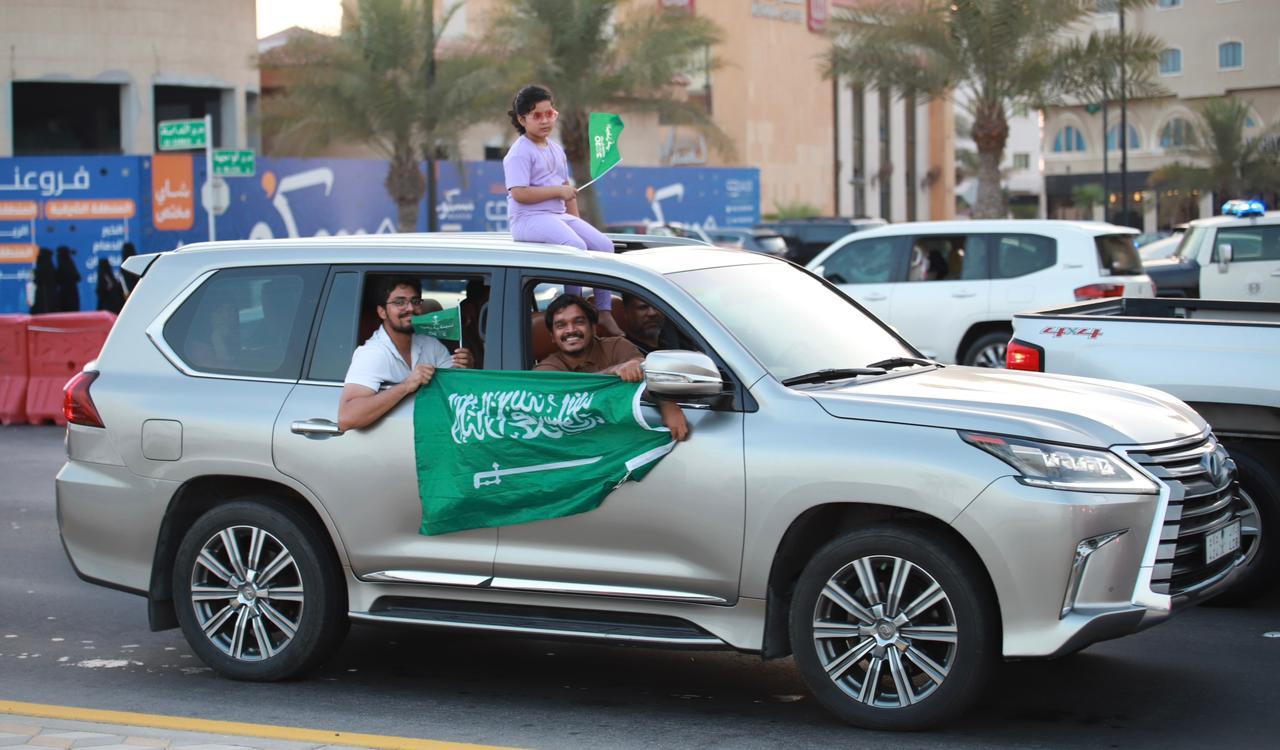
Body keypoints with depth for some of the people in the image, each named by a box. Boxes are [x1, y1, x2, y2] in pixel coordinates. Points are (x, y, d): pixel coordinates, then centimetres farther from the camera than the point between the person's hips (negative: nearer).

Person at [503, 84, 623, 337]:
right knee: (576, 247, -30)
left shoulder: (556, 150, 19)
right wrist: (558, 190, -17)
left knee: (603, 245, -8)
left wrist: (575, 219, 15)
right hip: (530, 218, -8)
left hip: (559, 215, 8)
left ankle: (604, 312, -5)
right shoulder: (519, 153, -8)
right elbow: (519, 193, -20)